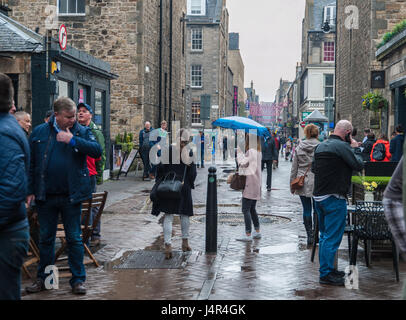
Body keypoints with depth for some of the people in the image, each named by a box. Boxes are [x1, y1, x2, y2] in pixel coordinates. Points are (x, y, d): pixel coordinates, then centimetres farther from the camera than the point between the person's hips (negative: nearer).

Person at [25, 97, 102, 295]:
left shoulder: (82, 132, 1)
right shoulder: (39, 132, 4)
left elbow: (97, 151, -15)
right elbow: (31, 164, 7)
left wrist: (73, 140, -20)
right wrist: (31, 191, 3)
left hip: (71, 196, -1)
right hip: (45, 196, 2)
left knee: (74, 238, 6)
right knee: (45, 238, 12)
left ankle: (78, 279, 16)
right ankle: (43, 278, 25)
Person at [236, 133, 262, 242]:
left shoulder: (251, 151, -15)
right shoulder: (258, 152, 14)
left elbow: (243, 163, -14)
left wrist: (239, 152, -2)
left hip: (250, 184, -10)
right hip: (256, 185, 10)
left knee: (246, 209, -7)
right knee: (252, 209, 18)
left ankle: (248, 235, -8)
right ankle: (257, 231, 23)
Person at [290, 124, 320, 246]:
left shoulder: (299, 148, 1)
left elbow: (294, 168, 6)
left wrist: (292, 185, 14)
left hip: (302, 182, 2)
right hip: (317, 183, -1)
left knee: (306, 209, 7)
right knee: (316, 209, 9)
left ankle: (309, 235, 4)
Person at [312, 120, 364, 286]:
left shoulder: (320, 146, 12)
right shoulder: (342, 146, -14)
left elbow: (313, 168, 21)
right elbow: (359, 165, -12)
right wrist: (355, 148, 0)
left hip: (318, 196, 9)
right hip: (334, 198, -9)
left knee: (324, 235, 17)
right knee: (332, 238, -3)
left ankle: (326, 269, 26)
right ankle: (326, 274, -1)